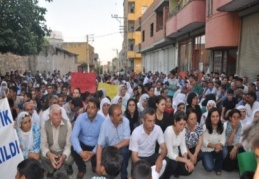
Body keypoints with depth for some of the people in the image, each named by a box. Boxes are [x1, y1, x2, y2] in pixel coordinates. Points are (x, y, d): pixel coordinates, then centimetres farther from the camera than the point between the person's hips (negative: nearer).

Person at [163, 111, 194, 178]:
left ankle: (174, 170, 18)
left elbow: (183, 147, -4)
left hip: (175, 155, 6)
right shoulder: (169, 131, -30)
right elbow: (170, 154, -29)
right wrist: (186, 160, -32)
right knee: (174, 164, -34)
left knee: (188, 170, -12)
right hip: (166, 156, -6)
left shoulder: (183, 130, -10)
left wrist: (186, 160, -19)